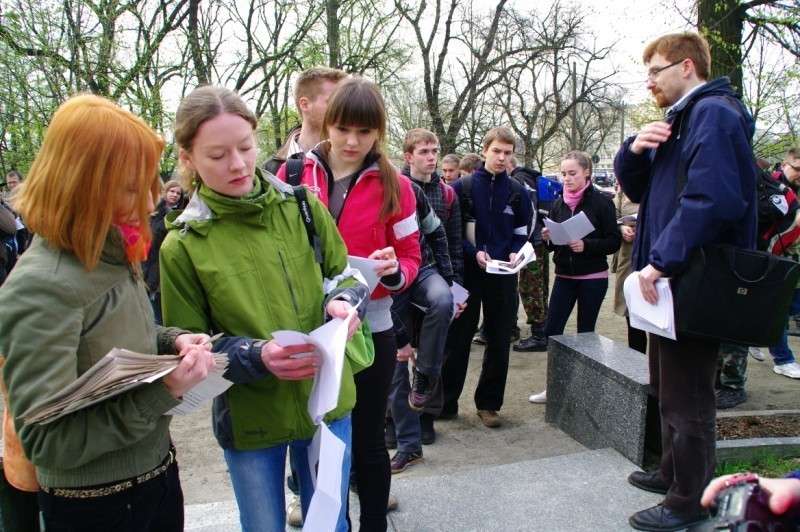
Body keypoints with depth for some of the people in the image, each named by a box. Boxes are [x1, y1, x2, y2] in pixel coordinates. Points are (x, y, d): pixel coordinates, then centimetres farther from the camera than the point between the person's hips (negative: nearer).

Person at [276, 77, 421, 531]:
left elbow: (411, 258, 1)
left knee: (367, 439, 12)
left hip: (369, 328, -1)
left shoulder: (394, 187, -2)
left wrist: (393, 269, -21)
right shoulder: (294, 175, 0)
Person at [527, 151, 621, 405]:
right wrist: (547, 238, -9)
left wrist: (586, 245, -24)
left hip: (592, 278, -5)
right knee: (551, 330, 3)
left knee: (585, 334, 6)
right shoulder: (559, 203, 7)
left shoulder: (600, 202, -8)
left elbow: (614, 241, -10)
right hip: (564, 277, 5)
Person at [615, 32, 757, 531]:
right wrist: (635, 150, -3)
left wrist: (660, 261, -26)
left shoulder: (713, 114, -15)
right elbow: (637, 189, 17)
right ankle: (674, 471, 38)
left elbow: (711, 198, -29)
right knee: (667, 387, 21)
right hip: (671, 281, 11)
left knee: (686, 396, 1)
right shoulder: (680, 119, 18)